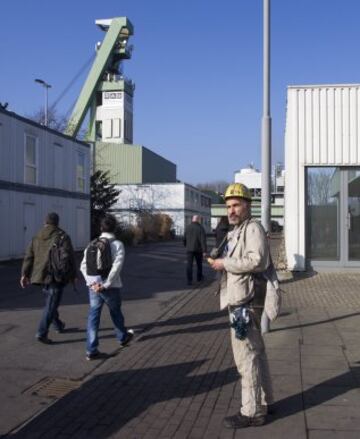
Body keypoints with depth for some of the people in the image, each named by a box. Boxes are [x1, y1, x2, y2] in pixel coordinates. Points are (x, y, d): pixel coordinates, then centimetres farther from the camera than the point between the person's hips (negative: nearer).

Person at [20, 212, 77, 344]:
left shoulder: (36, 238, 11)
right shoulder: (62, 237, -6)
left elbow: (29, 257, 8)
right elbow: (68, 257, -10)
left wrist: (25, 274, 10)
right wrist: (73, 274, -3)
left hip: (41, 276, 6)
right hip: (56, 276, -6)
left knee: (51, 302, 22)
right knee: (51, 305, -3)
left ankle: (58, 325, 37)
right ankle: (42, 333, -8)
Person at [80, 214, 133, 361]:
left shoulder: (92, 244, 4)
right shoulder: (117, 245, -8)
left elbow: (83, 266, -4)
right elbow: (116, 267, -19)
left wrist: (92, 282, -11)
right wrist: (106, 285, -18)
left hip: (94, 287, 3)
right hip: (111, 287, -3)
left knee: (93, 316, 6)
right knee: (116, 312, 18)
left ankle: (91, 350, 4)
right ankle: (123, 337, 41)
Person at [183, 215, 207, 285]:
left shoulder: (188, 227, 2)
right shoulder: (200, 228, -11)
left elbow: (184, 238, 11)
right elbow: (203, 240, -16)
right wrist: (204, 251, -16)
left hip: (189, 249, 2)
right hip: (198, 249, -2)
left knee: (189, 264, -1)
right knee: (199, 264, 17)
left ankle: (189, 280, -9)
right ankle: (199, 277, 31)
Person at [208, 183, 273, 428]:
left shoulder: (253, 228, -11)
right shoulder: (236, 232, 19)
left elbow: (257, 260, -24)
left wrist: (225, 263, -18)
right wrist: (221, 262, 9)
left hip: (245, 303, -10)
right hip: (240, 300, 10)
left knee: (247, 357, -5)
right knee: (256, 353, 18)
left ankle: (252, 412, 3)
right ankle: (264, 401, 30)